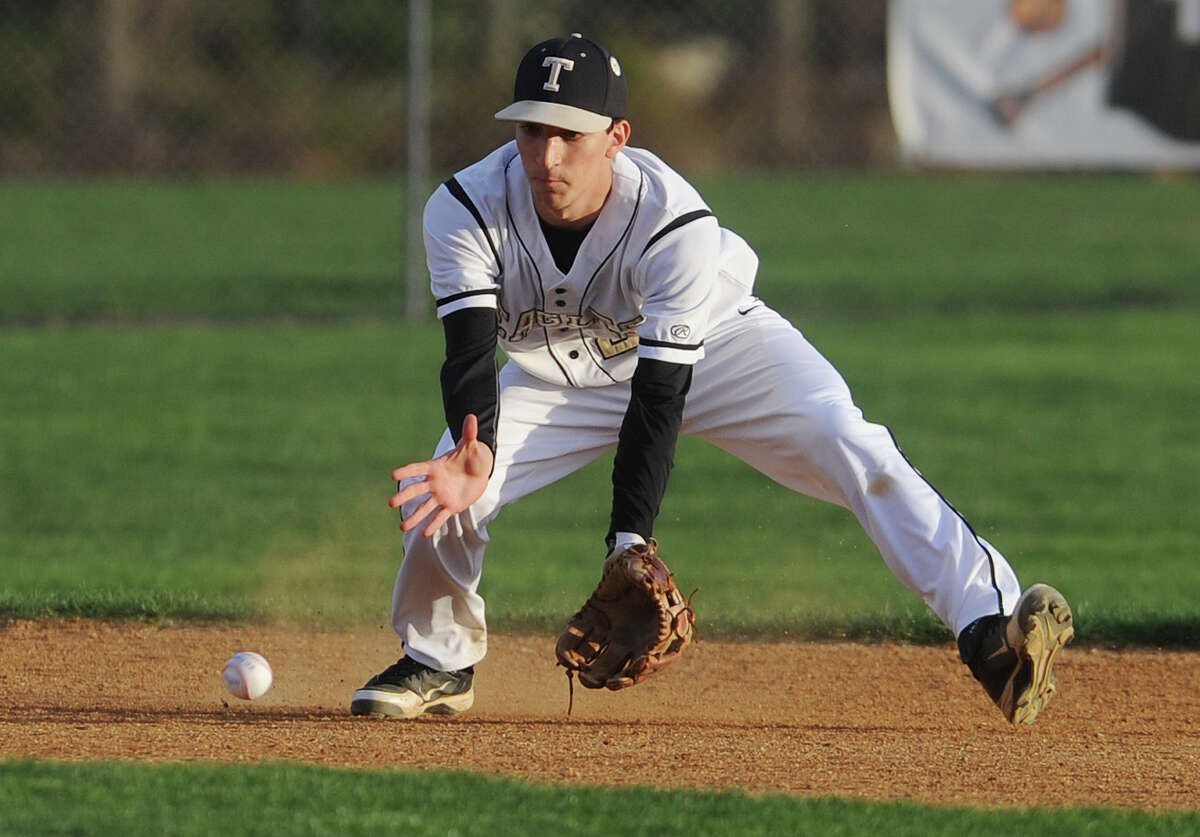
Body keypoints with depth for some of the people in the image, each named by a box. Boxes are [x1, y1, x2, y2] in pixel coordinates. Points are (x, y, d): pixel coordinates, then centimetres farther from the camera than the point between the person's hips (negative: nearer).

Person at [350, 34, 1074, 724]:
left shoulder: (676, 225, -35)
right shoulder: (465, 212, -28)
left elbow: (658, 396, -34)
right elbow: (471, 354, -33)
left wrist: (629, 542, -42)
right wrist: (475, 453, -55)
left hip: (715, 347, -3)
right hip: (562, 375, 3)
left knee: (855, 451, -27)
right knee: (438, 493, -18)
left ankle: (989, 631, -36)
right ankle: (439, 664, 11)